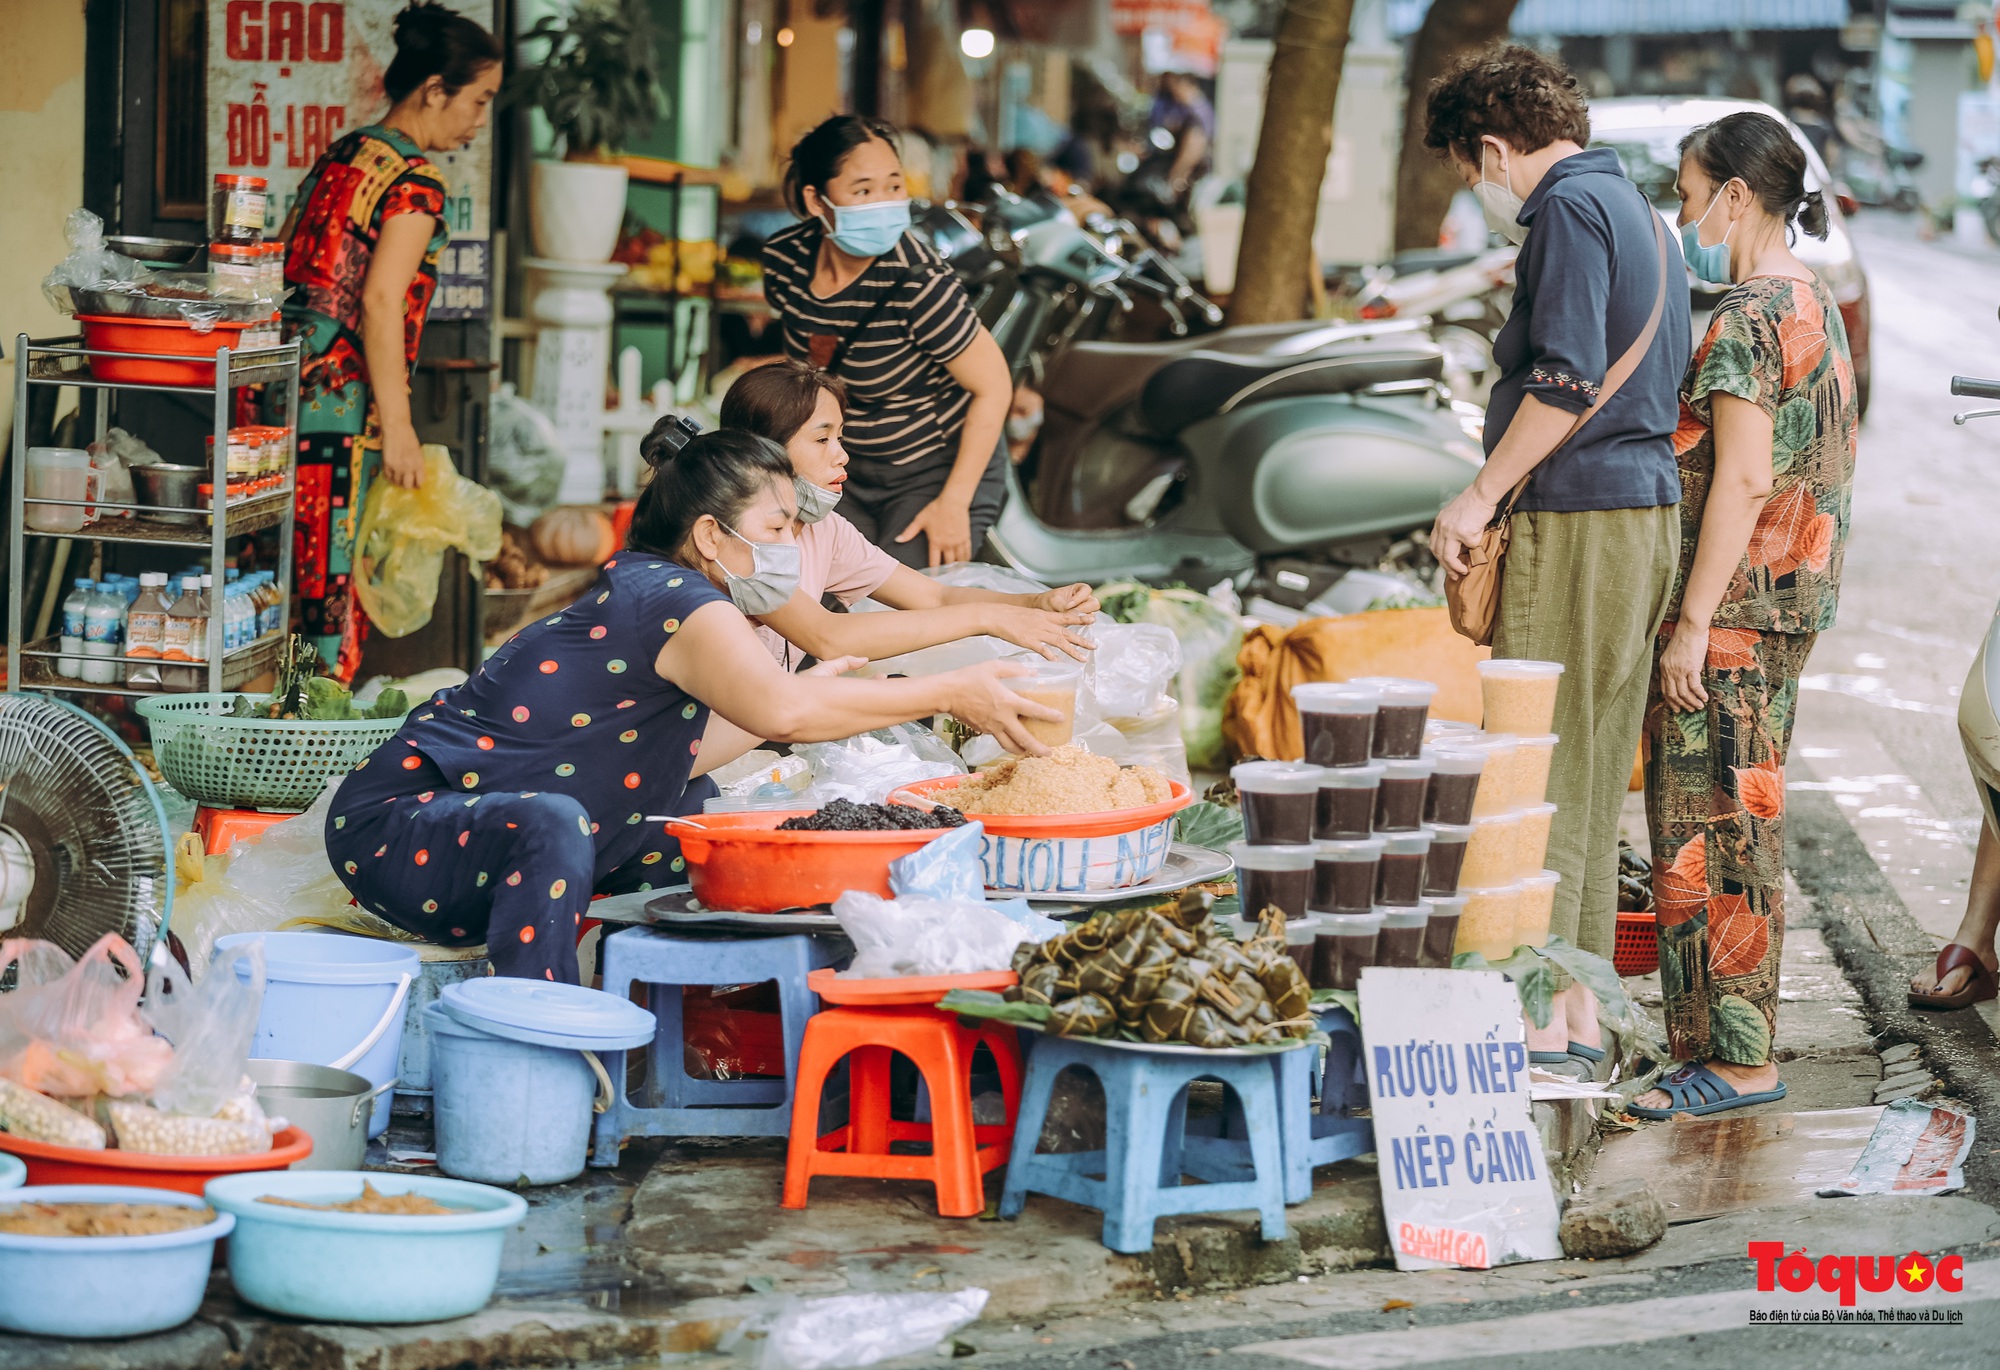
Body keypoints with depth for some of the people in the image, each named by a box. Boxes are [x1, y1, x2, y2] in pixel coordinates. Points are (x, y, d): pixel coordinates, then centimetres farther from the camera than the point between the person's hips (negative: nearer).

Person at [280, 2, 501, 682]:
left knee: (292, 569, 11)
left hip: (287, 385, 8)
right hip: (341, 406, -8)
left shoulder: (342, 155, 16)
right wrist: (397, 428, -15)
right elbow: (380, 302, -17)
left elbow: (286, 267, 18)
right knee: (330, 576, -5)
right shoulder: (416, 180, -10)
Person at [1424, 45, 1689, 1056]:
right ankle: (1579, 1004, 16)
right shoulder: (1633, 209, 20)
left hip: (1578, 519, -10)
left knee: (1542, 767, -7)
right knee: (1594, 769, 12)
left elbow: (1565, 379, -21)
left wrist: (1483, 493, -15)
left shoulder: (1569, 208, -10)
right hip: (1646, 516, 10)